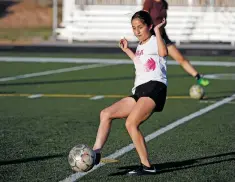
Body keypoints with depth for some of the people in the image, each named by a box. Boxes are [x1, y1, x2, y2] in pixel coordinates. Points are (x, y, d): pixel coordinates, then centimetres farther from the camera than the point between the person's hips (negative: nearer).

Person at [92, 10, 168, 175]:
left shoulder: (154, 41, 0)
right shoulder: (140, 46, 24)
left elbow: (163, 52, -26)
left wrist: (157, 31, -17)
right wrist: (127, 50, 42)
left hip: (154, 87, -9)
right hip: (139, 91, 9)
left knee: (131, 123, -24)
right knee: (106, 114, 6)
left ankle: (147, 166, -19)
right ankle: (96, 151, 0)